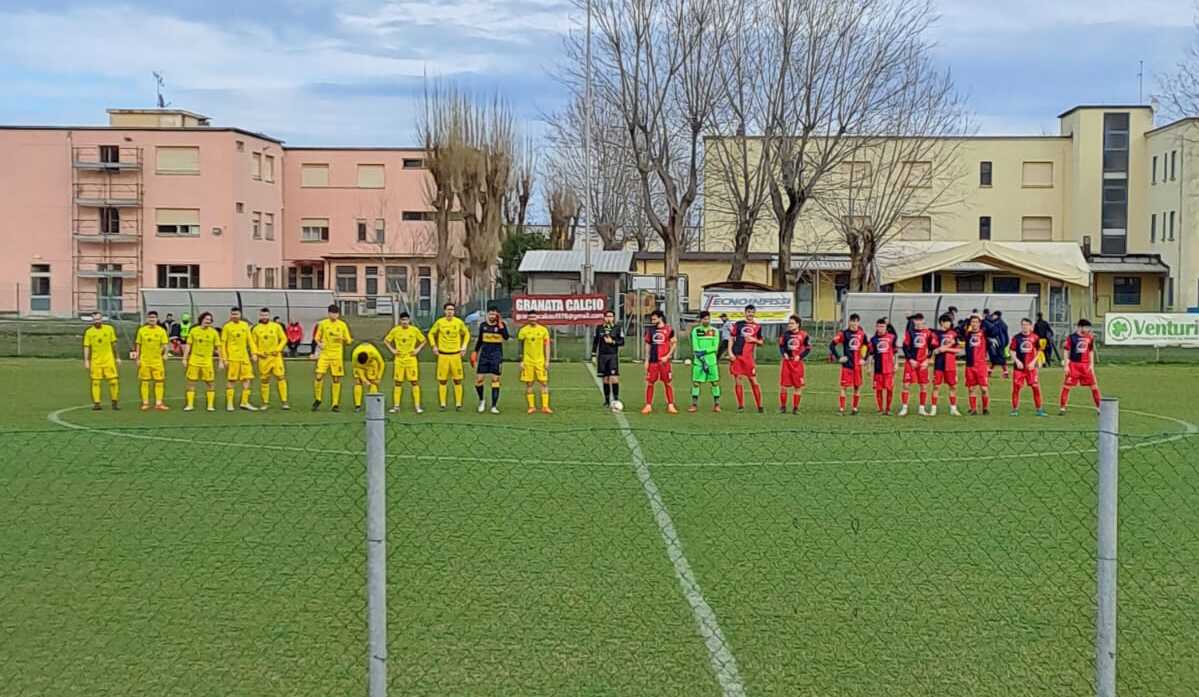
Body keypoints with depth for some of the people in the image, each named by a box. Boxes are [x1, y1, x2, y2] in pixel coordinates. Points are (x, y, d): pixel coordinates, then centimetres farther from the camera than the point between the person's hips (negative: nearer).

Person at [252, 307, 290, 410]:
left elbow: (284, 339, 7)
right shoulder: (256, 329, 7)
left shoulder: (276, 326, 4)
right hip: (263, 357, 1)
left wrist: (278, 349, -6)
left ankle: (284, 402, -9)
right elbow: (253, 343, 11)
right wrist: (258, 353, -4)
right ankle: (265, 403, 13)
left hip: (276, 356, -1)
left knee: (281, 377, -10)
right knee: (264, 380, 4)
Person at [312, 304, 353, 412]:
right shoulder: (322, 324, 5)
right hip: (324, 354, 0)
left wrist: (343, 339, -16)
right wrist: (319, 343, -8)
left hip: (337, 355, 0)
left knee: (336, 379, -1)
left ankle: (335, 404, 6)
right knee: (319, 376, -10)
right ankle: (317, 400, 11)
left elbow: (348, 341, 6)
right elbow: (316, 337, 13)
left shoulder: (342, 325, 4)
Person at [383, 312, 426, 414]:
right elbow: (386, 341, 11)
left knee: (414, 382, -4)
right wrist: (392, 350, 1)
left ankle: (417, 406, -2)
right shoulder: (395, 330, 0)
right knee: (398, 383, 2)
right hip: (399, 359, 1)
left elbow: (423, 341, 10)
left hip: (411, 359, -1)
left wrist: (417, 349, -1)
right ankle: (396, 406, 7)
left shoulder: (415, 330, -2)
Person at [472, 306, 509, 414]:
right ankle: (481, 401, 22)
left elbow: (506, 337, -19)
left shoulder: (501, 325, -2)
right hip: (484, 354, 3)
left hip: (496, 355, -2)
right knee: (478, 379, -2)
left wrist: (500, 324, -19)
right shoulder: (483, 325, 7)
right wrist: (475, 352, 14)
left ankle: (494, 406, 2)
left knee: (495, 379, -3)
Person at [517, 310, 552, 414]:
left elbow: (547, 346, 5)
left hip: (540, 361, 0)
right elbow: (520, 347, 5)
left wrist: (547, 361, -1)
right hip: (527, 361, 0)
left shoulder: (543, 330, 3)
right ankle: (531, 406, 11)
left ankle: (545, 406, -3)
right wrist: (521, 361, -1)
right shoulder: (523, 330, 1)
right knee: (529, 384, 2)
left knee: (544, 383, -4)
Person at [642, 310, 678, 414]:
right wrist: (646, 360, 7)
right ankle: (648, 405, 6)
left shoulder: (669, 329, -1)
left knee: (667, 383, 1)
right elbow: (648, 346, 13)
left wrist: (667, 356, -10)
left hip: (664, 361, -3)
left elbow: (674, 344, 1)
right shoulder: (650, 330, 9)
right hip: (653, 361, 3)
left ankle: (670, 406, 6)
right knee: (650, 383, 0)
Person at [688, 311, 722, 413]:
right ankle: (694, 404, 4)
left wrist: (704, 351, -13)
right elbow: (695, 347, -3)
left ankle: (717, 404, 6)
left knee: (714, 381, -1)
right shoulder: (696, 330, 4)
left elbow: (715, 347, 1)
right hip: (698, 360, 0)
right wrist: (702, 359, -13)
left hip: (711, 359, 1)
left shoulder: (715, 331, 8)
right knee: (695, 382, -1)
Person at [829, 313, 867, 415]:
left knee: (858, 387, 7)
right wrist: (838, 358, -10)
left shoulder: (862, 334, 6)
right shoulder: (844, 333, -6)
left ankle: (855, 409, 17)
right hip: (847, 364, -4)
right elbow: (832, 345, -7)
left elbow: (866, 347, 21)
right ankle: (841, 409, -4)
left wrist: (864, 358, 10)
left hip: (857, 365, 4)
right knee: (844, 387, -7)